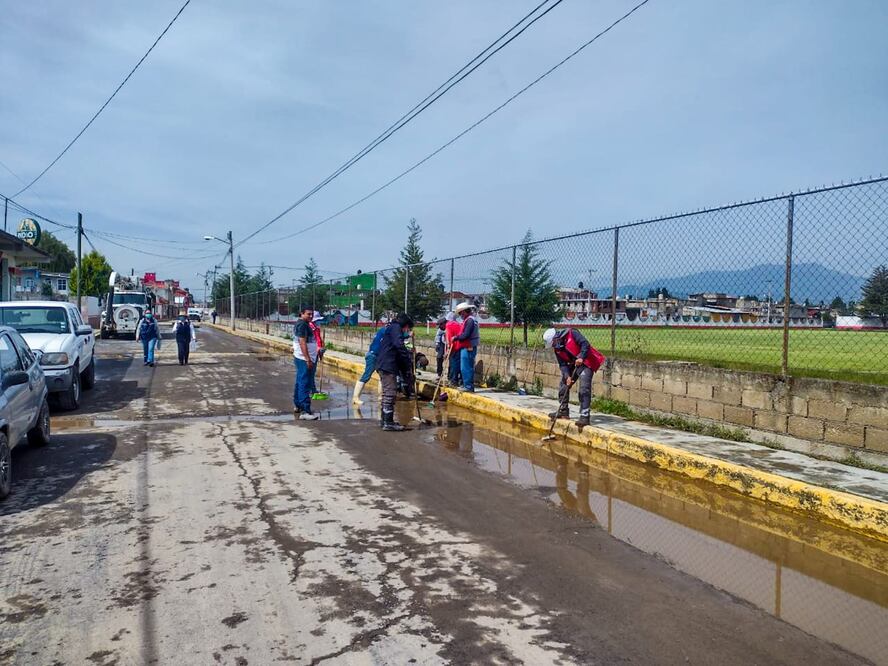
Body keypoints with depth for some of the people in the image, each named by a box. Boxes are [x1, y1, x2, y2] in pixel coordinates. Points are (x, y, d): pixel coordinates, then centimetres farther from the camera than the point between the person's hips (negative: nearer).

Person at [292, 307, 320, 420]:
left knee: (299, 383, 18)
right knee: (305, 385, -12)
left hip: (300, 358, 11)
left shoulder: (299, 323, 17)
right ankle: (305, 411, -15)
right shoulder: (303, 324, -15)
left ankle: (297, 406, 29)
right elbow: (302, 343, -22)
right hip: (304, 359, -11)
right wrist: (308, 360, -25)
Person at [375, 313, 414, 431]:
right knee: (390, 393, -9)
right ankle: (388, 423, -10)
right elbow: (399, 345, -19)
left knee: (387, 393, 16)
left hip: (383, 365, 10)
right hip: (388, 365, -10)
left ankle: (386, 421, 24)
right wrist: (407, 364, -16)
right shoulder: (396, 327, -5)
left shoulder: (390, 328, 26)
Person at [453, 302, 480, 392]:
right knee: (468, 367, 14)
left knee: (466, 368, -8)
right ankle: (467, 385, 21)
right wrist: (457, 338, 7)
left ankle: (468, 386, -5)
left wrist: (456, 338, -9)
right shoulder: (469, 320, 18)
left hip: (468, 348, -10)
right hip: (467, 348, 10)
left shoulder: (470, 320, -14)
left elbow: (465, 335, -21)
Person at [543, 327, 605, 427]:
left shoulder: (571, 333, -17)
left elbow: (585, 344, -22)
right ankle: (563, 411, 25)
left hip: (586, 363, -8)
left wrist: (581, 357, -32)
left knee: (584, 390, -17)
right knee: (563, 386, 11)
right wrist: (567, 376, -15)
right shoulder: (557, 348, 3)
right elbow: (562, 364, 0)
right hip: (573, 365, 8)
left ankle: (584, 416, -17)